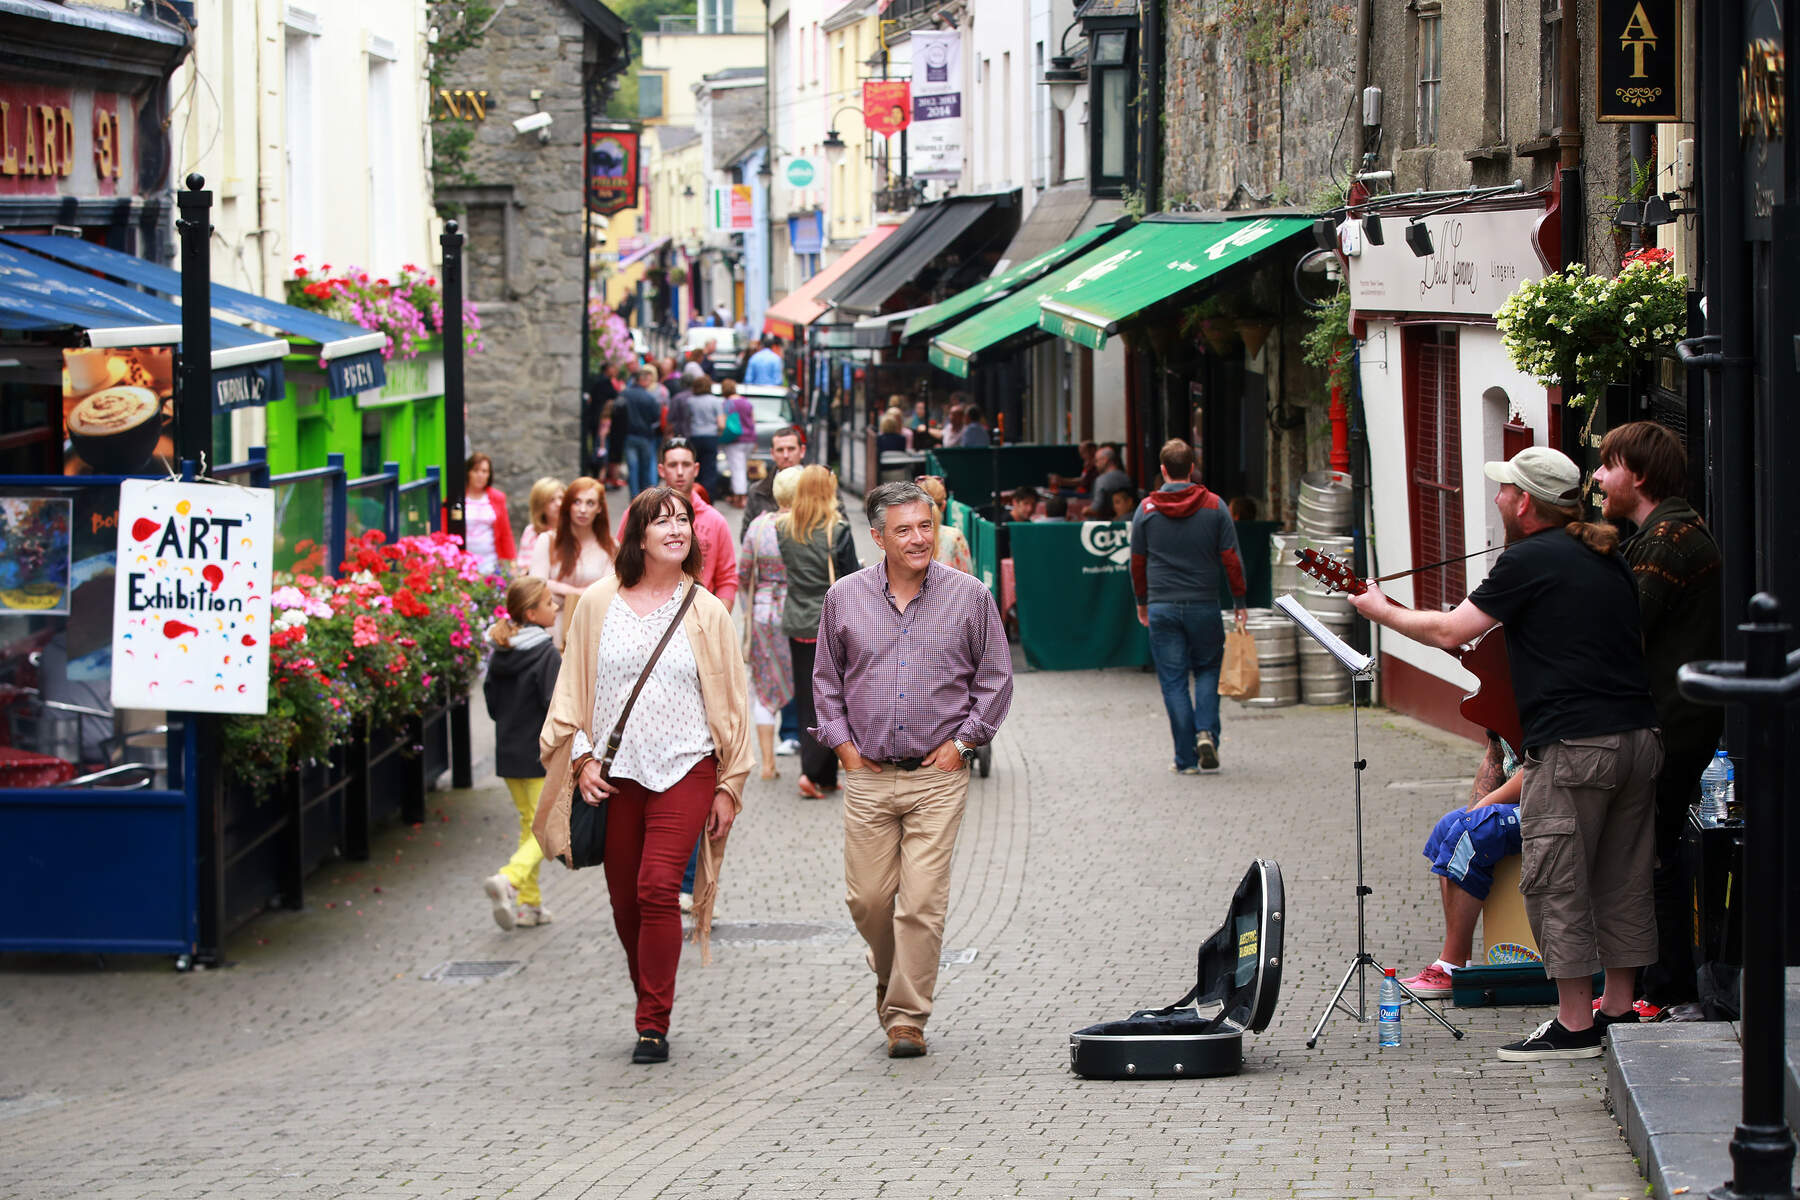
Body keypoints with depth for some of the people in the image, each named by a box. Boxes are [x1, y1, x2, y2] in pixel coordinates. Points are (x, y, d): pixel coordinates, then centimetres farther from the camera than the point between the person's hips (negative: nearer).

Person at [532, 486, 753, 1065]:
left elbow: (730, 705, 8)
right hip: (615, 773, 2)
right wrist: (583, 757, -2)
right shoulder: (598, 605, 5)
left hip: (684, 769, -2)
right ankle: (651, 1005, 26)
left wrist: (729, 786, 6)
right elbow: (574, 688, 10)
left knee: (657, 887, -16)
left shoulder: (706, 612, 3)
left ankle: (653, 1026, -11)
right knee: (624, 901, 6)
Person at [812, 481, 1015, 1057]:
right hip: (867, 774, 2)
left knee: (922, 901, -7)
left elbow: (995, 677, 7)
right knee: (867, 898, 3)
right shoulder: (845, 598, 4)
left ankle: (907, 1016, 1)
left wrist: (963, 741, -1)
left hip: (938, 775, -2)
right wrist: (843, 744, 5)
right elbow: (826, 678, 14)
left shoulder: (968, 596, 0)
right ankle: (890, 973, 32)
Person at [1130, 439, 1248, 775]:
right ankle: (1206, 732, -5)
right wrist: (1240, 602, 8)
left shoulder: (1147, 509, 0)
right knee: (1207, 671, 17)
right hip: (1204, 605, 0)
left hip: (1162, 608, 0)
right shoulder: (1214, 506, -2)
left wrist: (1142, 601, 22)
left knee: (1173, 681, 4)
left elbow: (1137, 561, 8)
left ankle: (1186, 758, 2)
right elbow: (1231, 558, -1)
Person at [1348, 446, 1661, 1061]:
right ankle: (1619, 1010, 17)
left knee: (1554, 882, -3)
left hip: (1573, 744, -8)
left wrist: (1383, 610, 9)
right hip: (1640, 735, 8)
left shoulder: (1529, 560, -8)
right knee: (1623, 881, 13)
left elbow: (1450, 631, -7)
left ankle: (1575, 1024, -3)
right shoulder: (1608, 558, 16)